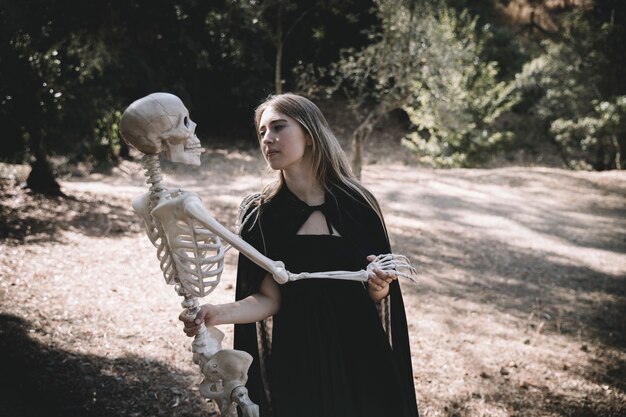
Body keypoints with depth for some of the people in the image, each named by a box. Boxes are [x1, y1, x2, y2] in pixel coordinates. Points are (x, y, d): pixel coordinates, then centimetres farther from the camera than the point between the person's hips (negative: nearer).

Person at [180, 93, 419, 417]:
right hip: (295, 359, 0)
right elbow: (269, 298, -8)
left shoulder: (356, 204, -7)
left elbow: (376, 293, 0)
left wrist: (379, 286, -22)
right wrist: (217, 314, -24)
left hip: (358, 355, 0)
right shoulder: (261, 215, -6)